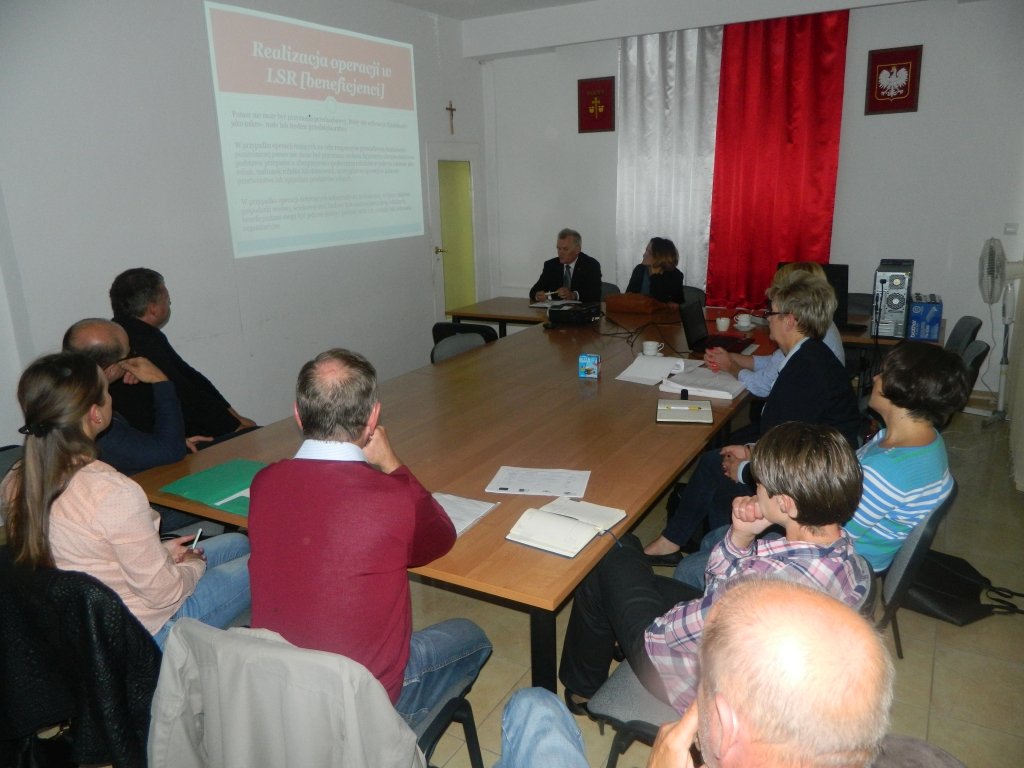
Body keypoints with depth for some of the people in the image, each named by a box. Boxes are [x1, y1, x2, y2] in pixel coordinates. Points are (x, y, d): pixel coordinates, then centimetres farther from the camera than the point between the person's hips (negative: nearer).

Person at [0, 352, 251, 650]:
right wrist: (194, 564, -2)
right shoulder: (115, 493, -33)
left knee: (237, 542, 18)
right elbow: (162, 592, -23)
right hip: (141, 637, -8)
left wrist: (159, 551, 6)